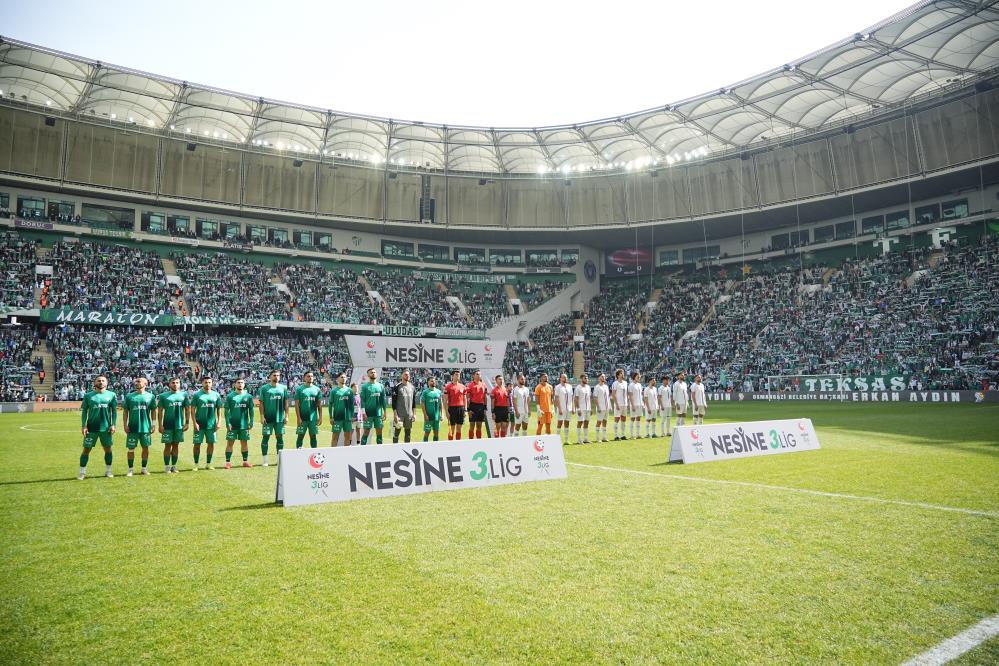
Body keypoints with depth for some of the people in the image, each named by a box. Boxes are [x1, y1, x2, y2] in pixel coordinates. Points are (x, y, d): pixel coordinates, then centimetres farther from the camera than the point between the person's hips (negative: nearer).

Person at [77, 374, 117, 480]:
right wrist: (83, 426, -5)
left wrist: (113, 425, -3)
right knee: (86, 449, 2)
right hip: (91, 427, -1)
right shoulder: (88, 395, 1)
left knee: (108, 449, 9)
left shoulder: (111, 395, 3)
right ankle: (82, 472, 11)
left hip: (106, 427, 1)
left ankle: (108, 471, 20)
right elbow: (84, 411, 3)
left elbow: (114, 411, 4)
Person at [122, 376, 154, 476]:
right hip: (132, 427, 0)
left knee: (145, 448, 8)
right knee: (131, 449, 3)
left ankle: (144, 468, 20)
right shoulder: (129, 396, 2)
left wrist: (153, 424, 3)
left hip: (146, 427, 0)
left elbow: (153, 411, 7)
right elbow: (125, 411, 4)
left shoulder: (150, 396, 2)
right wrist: (125, 425, -3)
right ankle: (131, 469, 14)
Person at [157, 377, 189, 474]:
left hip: (179, 425, 2)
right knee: (168, 445, 2)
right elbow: (160, 411, -1)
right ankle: (166, 466, 10)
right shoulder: (163, 396, -1)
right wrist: (160, 425, -6)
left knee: (176, 445, 9)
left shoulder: (184, 394, 5)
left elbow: (187, 409, 7)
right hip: (167, 425, -2)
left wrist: (187, 422, 2)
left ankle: (174, 466, 17)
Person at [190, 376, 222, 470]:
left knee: (211, 444, 5)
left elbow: (219, 409, 10)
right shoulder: (197, 394, -3)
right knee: (197, 444, 2)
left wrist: (218, 422, 3)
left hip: (211, 424, 3)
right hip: (200, 424, -3)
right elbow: (192, 410, -4)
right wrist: (195, 423, -11)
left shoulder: (216, 394, 5)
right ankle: (196, 464, 13)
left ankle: (208, 464, 16)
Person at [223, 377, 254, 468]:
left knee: (244, 443, 8)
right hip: (232, 424, -2)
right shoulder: (230, 396, -2)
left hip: (244, 424, 2)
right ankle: (228, 462, 6)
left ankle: (245, 461, 15)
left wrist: (251, 422, 1)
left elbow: (251, 410, 7)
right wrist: (228, 423, -9)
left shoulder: (248, 396, 4)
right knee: (230, 443, 1)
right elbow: (226, 410, -2)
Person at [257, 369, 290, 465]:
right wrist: (262, 416, -8)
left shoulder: (283, 388, 6)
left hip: (280, 417, 2)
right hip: (268, 417, -2)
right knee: (266, 437, 1)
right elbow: (261, 403, -2)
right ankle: (265, 459, 9)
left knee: (280, 437, 6)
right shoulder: (264, 388, -1)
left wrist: (286, 415, 2)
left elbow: (286, 403, 7)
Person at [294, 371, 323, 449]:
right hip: (303, 418, -3)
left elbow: (319, 405, 9)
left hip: (313, 418, 3)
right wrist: (299, 418, -10)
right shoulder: (299, 389, -2)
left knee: (313, 436, 8)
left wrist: (320, 417, 3)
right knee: (300, 436, 3)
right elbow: (297, 405, -4)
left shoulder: (317, 389, 7)